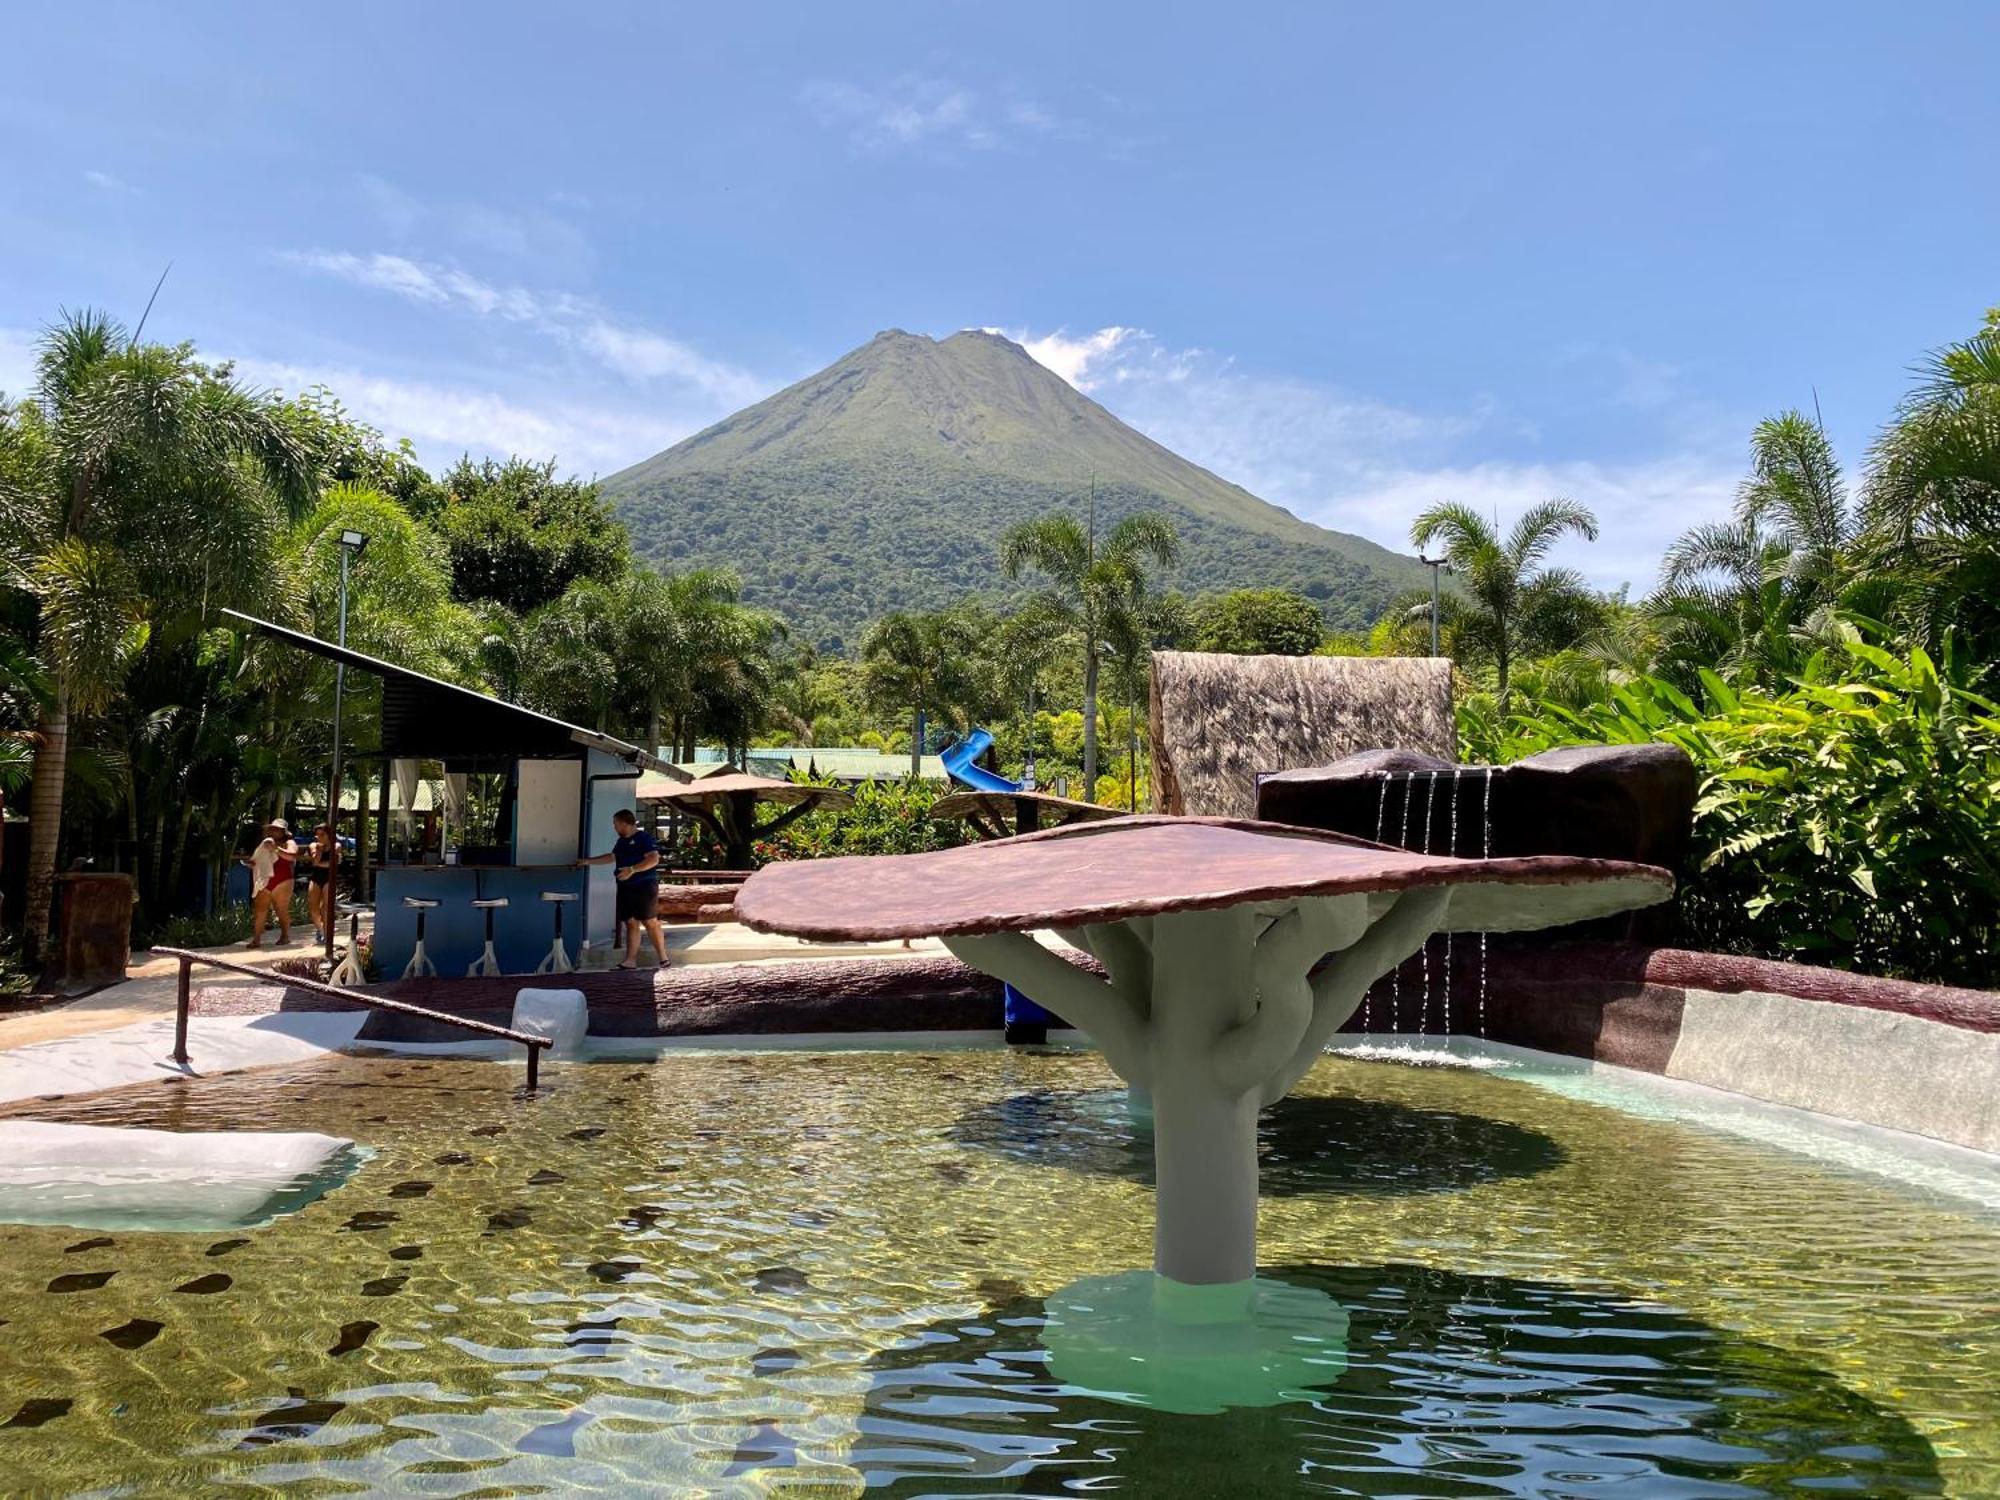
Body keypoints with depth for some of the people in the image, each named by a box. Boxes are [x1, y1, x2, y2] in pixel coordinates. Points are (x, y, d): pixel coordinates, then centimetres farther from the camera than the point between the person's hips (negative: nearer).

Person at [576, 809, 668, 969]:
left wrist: (632, 870, -24)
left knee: (650, 922, -8)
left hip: (644, 887, -8)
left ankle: (663, 959, -4)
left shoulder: (644, 838, -9)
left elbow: (654, 859, -19)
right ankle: (631, 960, 4)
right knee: (631, 924, 5)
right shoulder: (622, 841, 18)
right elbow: (612, 857, 31)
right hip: (626, 888, 8)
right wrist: (588, 861, 30)